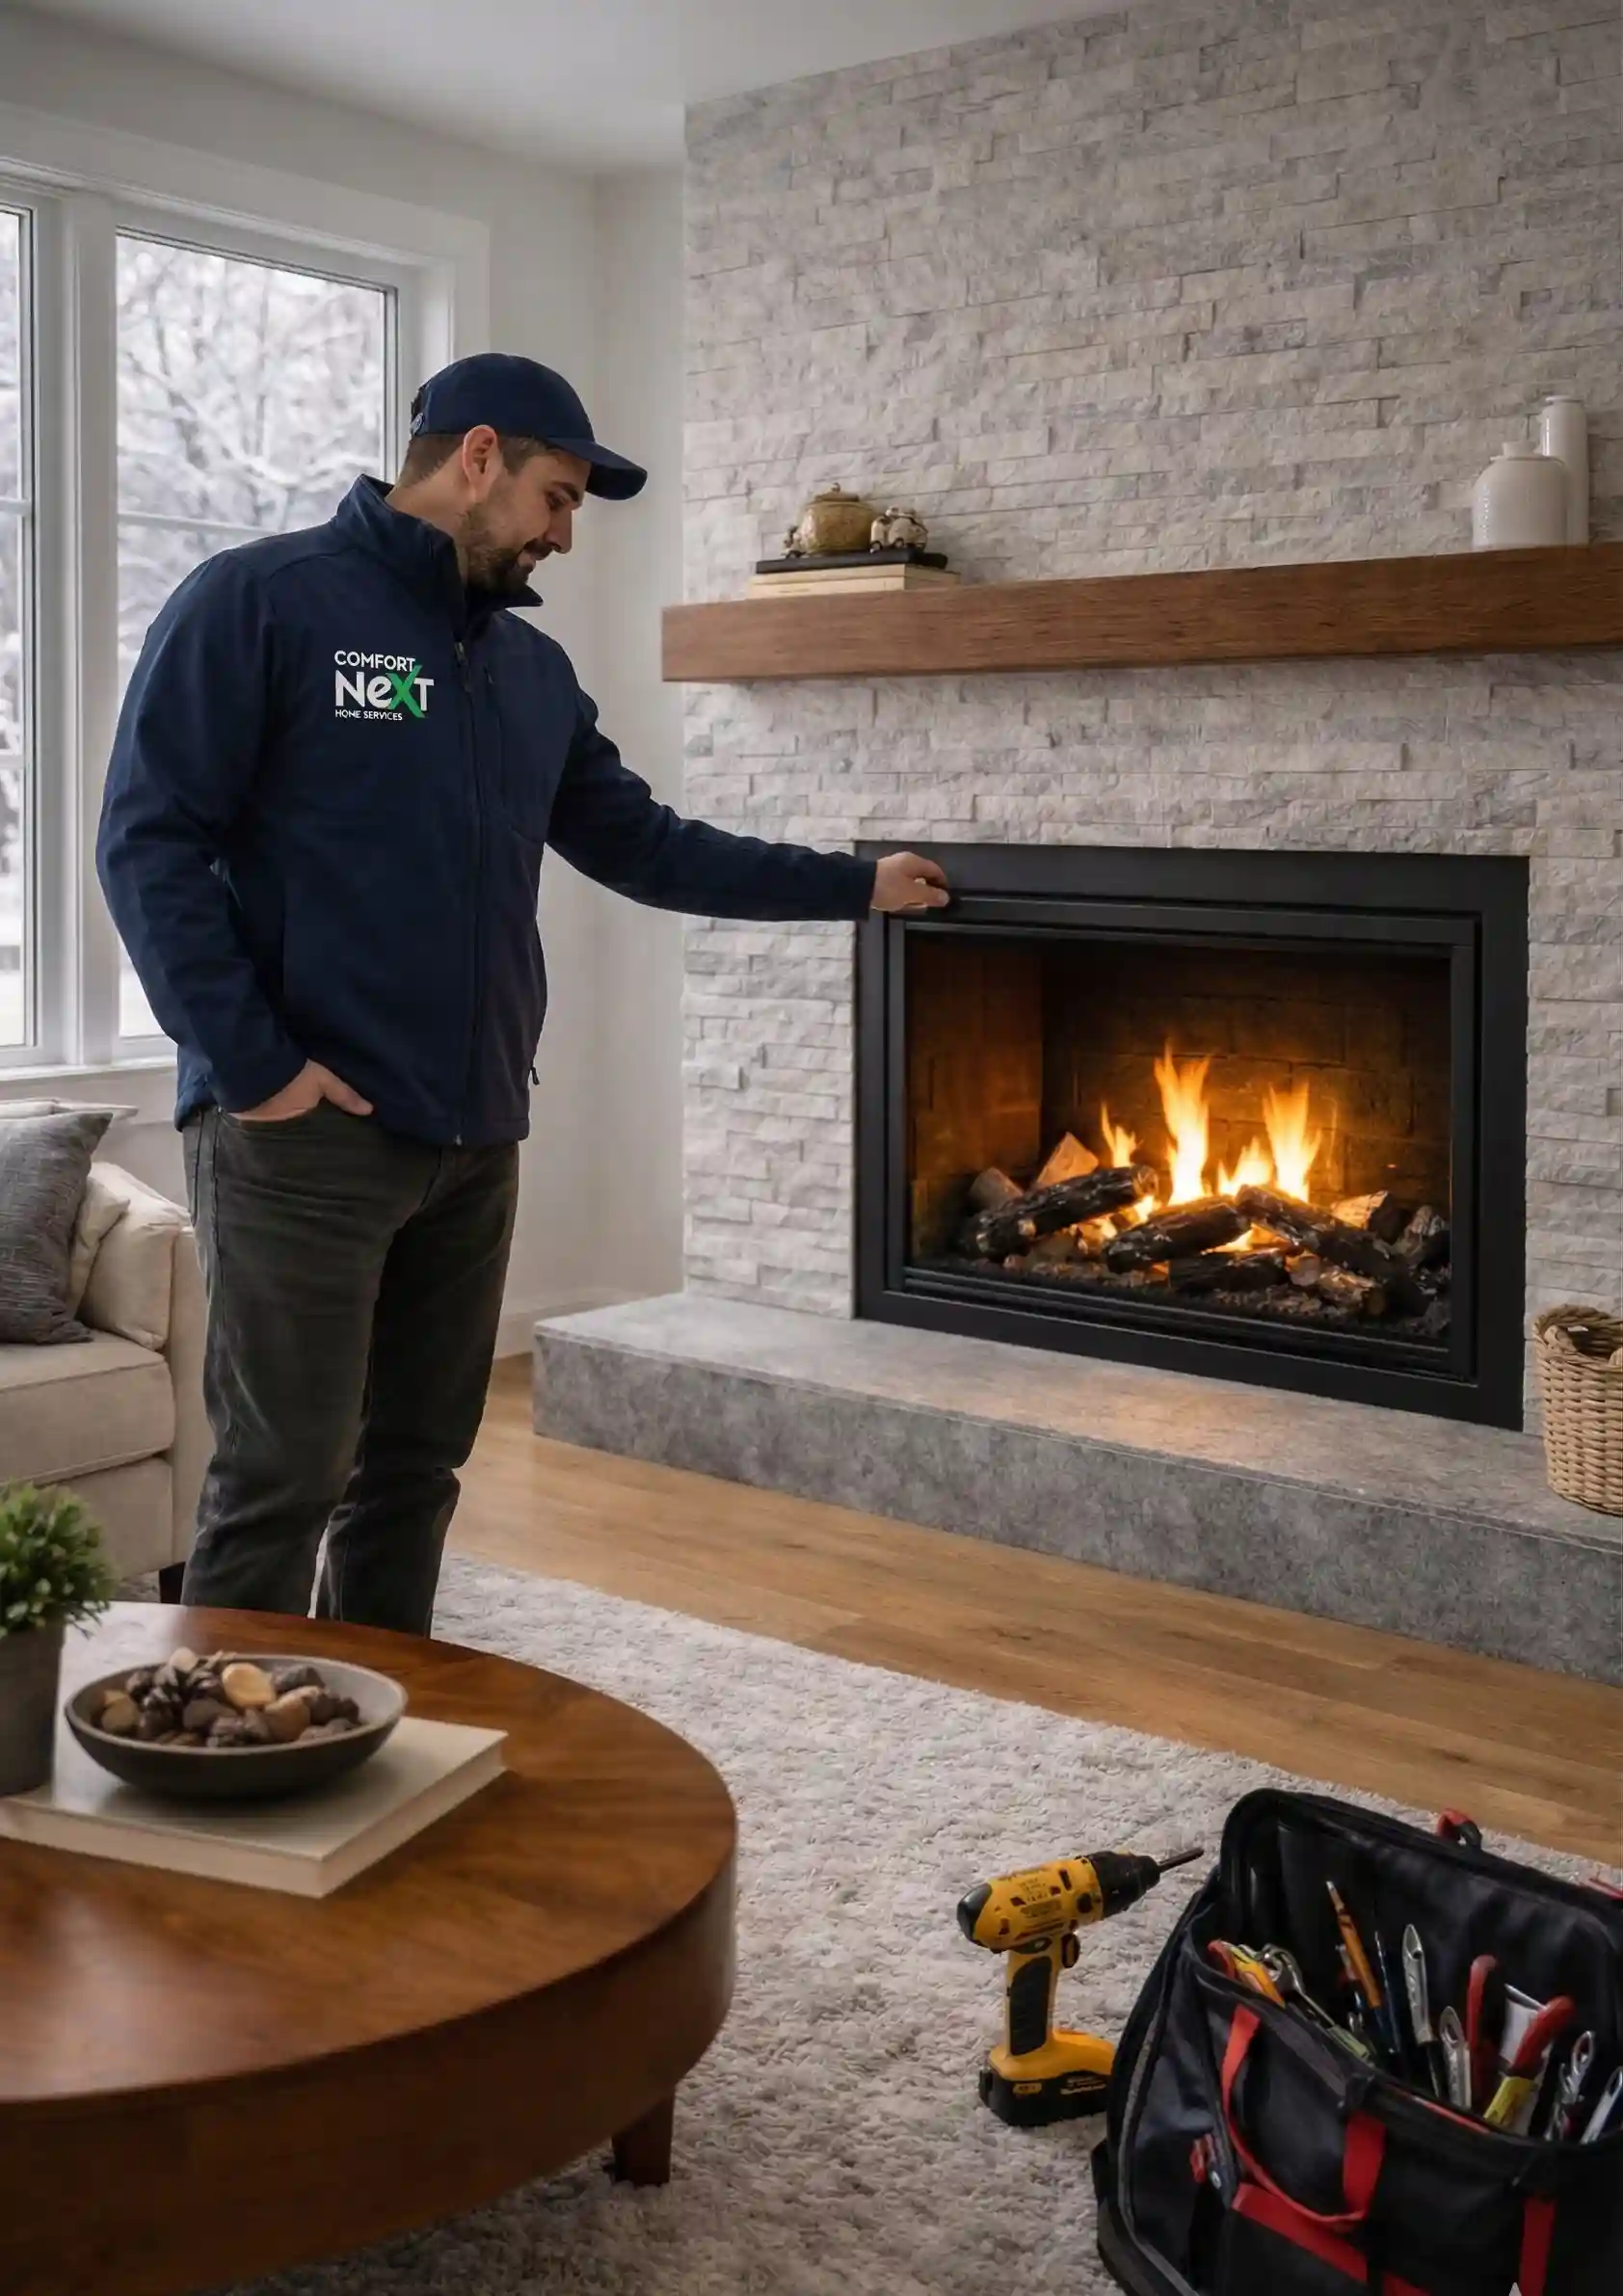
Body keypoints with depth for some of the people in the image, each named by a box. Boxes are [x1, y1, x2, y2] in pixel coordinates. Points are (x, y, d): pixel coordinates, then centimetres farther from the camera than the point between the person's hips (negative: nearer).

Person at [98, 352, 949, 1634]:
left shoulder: (533, 669, 16)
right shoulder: (259, 603, -6)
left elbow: (644, 845, 21)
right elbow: (150, 842, -11)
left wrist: (854, 885, 20)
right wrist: (251, 1065, -17)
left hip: (472, 1140, 7)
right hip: (303, 1136, -7)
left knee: (416, 1468, 14)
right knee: (283, 1481, -5)